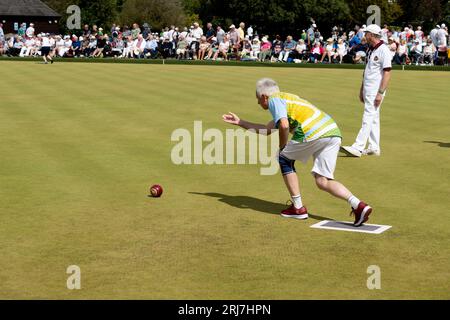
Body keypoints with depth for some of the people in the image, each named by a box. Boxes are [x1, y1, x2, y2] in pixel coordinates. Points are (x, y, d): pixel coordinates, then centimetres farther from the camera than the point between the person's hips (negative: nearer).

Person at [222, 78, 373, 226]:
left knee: (284, 159, 15)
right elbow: (267, 130, 42)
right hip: (334, 132, 9)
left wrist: (282, 147, 4)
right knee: (323, 181, 10)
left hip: (314, 133, -8)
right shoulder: (286, 99, 35)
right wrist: (239, 122, 50)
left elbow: (284, 126, -14)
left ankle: (298, 208, 15)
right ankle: (358, 205, -10)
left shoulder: (274, 100, 6)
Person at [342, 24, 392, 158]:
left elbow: (387, 73, -18)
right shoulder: (371, 50, 14)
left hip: (376, 90, -9)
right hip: (368, 89, 9)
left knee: (368, 118, -11)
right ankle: (374, 148, 16)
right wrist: (362, 89, 20)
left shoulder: (383, 50, -14)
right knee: (373, 119, 11)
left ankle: (358, 147, -15)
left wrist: (380, 93, -21)